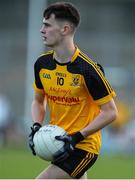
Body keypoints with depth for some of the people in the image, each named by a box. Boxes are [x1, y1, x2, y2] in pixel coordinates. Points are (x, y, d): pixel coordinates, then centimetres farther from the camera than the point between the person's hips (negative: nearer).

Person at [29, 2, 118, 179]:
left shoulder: (88, 69, -18)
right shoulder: (42, 64, 1)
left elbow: (110, 112, -14)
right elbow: (38, 101, 18)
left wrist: (77, 137, -21)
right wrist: (36, 127, -2)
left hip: (83, 147, -7)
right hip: (59, 143, 7)